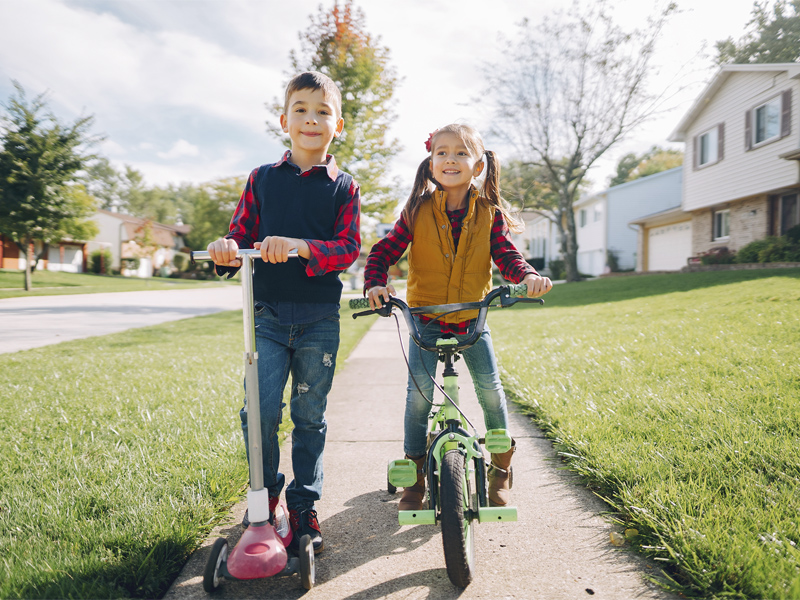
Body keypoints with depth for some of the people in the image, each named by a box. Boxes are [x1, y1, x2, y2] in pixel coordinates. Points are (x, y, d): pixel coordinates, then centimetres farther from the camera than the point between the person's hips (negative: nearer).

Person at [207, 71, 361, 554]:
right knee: (260, 412, -5)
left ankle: (304, 505, 26)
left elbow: (348, 250, -6)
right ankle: (264, 494, 21)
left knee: (310, 416, 8)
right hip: (269, 315, 1)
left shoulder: (344, 187, 4)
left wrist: (301, 246, -23)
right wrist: (228, 249, -15)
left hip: (320, 319, 0)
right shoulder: (263, 179, 9)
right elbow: (242, 233, 9)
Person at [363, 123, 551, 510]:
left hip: (471, 318, 1)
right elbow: (384, 251, -4)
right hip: (424, 319, -1)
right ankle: (415, 473, 13)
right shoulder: (418, 210, -4)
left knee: (489, 387, -3)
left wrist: (527, 275, -25)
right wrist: (375, 284, -23)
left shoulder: (489, 212, 0)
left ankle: (501, 467, 20)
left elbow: (504, 254, -4)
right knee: (419, 392, -6)